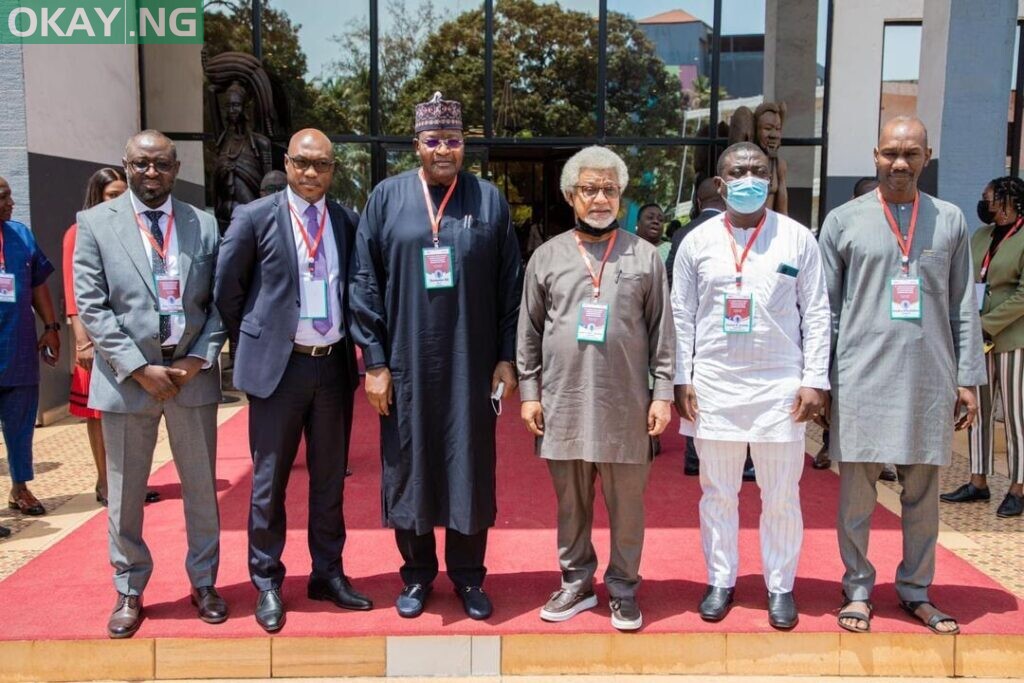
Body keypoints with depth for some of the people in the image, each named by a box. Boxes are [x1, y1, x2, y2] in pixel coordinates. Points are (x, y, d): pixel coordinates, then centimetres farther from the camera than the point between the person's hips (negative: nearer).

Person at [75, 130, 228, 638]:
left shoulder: (204, 225, 6)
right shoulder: (95, 224, 1)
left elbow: (219, 302, 5)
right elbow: (91, 307, -5)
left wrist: (198, 358, -8)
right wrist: (139, 368, -12)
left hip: (192, 372, 1)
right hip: (126, 375, -1)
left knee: (201, 487, 10)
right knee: (125, 493, 9)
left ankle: (204, 583, 26)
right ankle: (129, 591, 25)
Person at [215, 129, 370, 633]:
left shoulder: (347, 222, 6)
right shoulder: (255, 217, -3)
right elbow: (227, 290, 3)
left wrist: (349, 344, 9)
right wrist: (254, 345, 6)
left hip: (334, 365, 3)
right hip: (279, 366, -3)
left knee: (330, 479, 13)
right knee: (270, 482, 6)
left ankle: (327, 574, 27)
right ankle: (267, 585, 21)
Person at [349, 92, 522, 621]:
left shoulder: (489, 200, 3)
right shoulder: (387, 198, 2)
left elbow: (510, 285, 4)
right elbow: (364, 281, 0)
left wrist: (506, 357, -1)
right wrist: (374, 360, -5)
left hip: (471, 362, 0)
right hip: (407, 362, 0)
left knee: (470, 465, 7)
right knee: (409, 465, 8)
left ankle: (468, 576, 24)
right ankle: (416, 575, 26)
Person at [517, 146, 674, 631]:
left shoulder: (644, 256, 3)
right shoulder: (548, 257, 6)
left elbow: (662, 332, 3)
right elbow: (529, 333, 8)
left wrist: (663, 393, -2)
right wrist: (529, 392, 4)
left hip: (625, 405, -1)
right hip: (563, 403, 1)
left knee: (626, 504, 7)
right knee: (571, 503, 12)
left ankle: (623, 588, 23)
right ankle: (576, 583, 28)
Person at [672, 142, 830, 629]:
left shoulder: (798, 239, 2)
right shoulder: (697, 241, 3)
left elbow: (816, 314, 2)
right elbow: (681, 316, 5)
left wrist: (815, 381, -4)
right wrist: (681, 380, 0)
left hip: (780, 387, -1)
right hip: (714, 386, 1)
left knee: (781, 496, 8)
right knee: (717, 493, 11)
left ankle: (780, 586, 25)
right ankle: (720, 581, 27)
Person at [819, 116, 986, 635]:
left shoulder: (950, 220, 9)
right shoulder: (843, 221, 3)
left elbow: (964, 308, 10)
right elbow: (825, 308, 4)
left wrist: (968, 379, 6)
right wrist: (819, 378, 0)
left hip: (930, 378, 2)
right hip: (862, 376, -2)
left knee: (923, 492, 9)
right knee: (857, 490, 4)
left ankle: (916, 591, 24)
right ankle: (858, 589, 19)